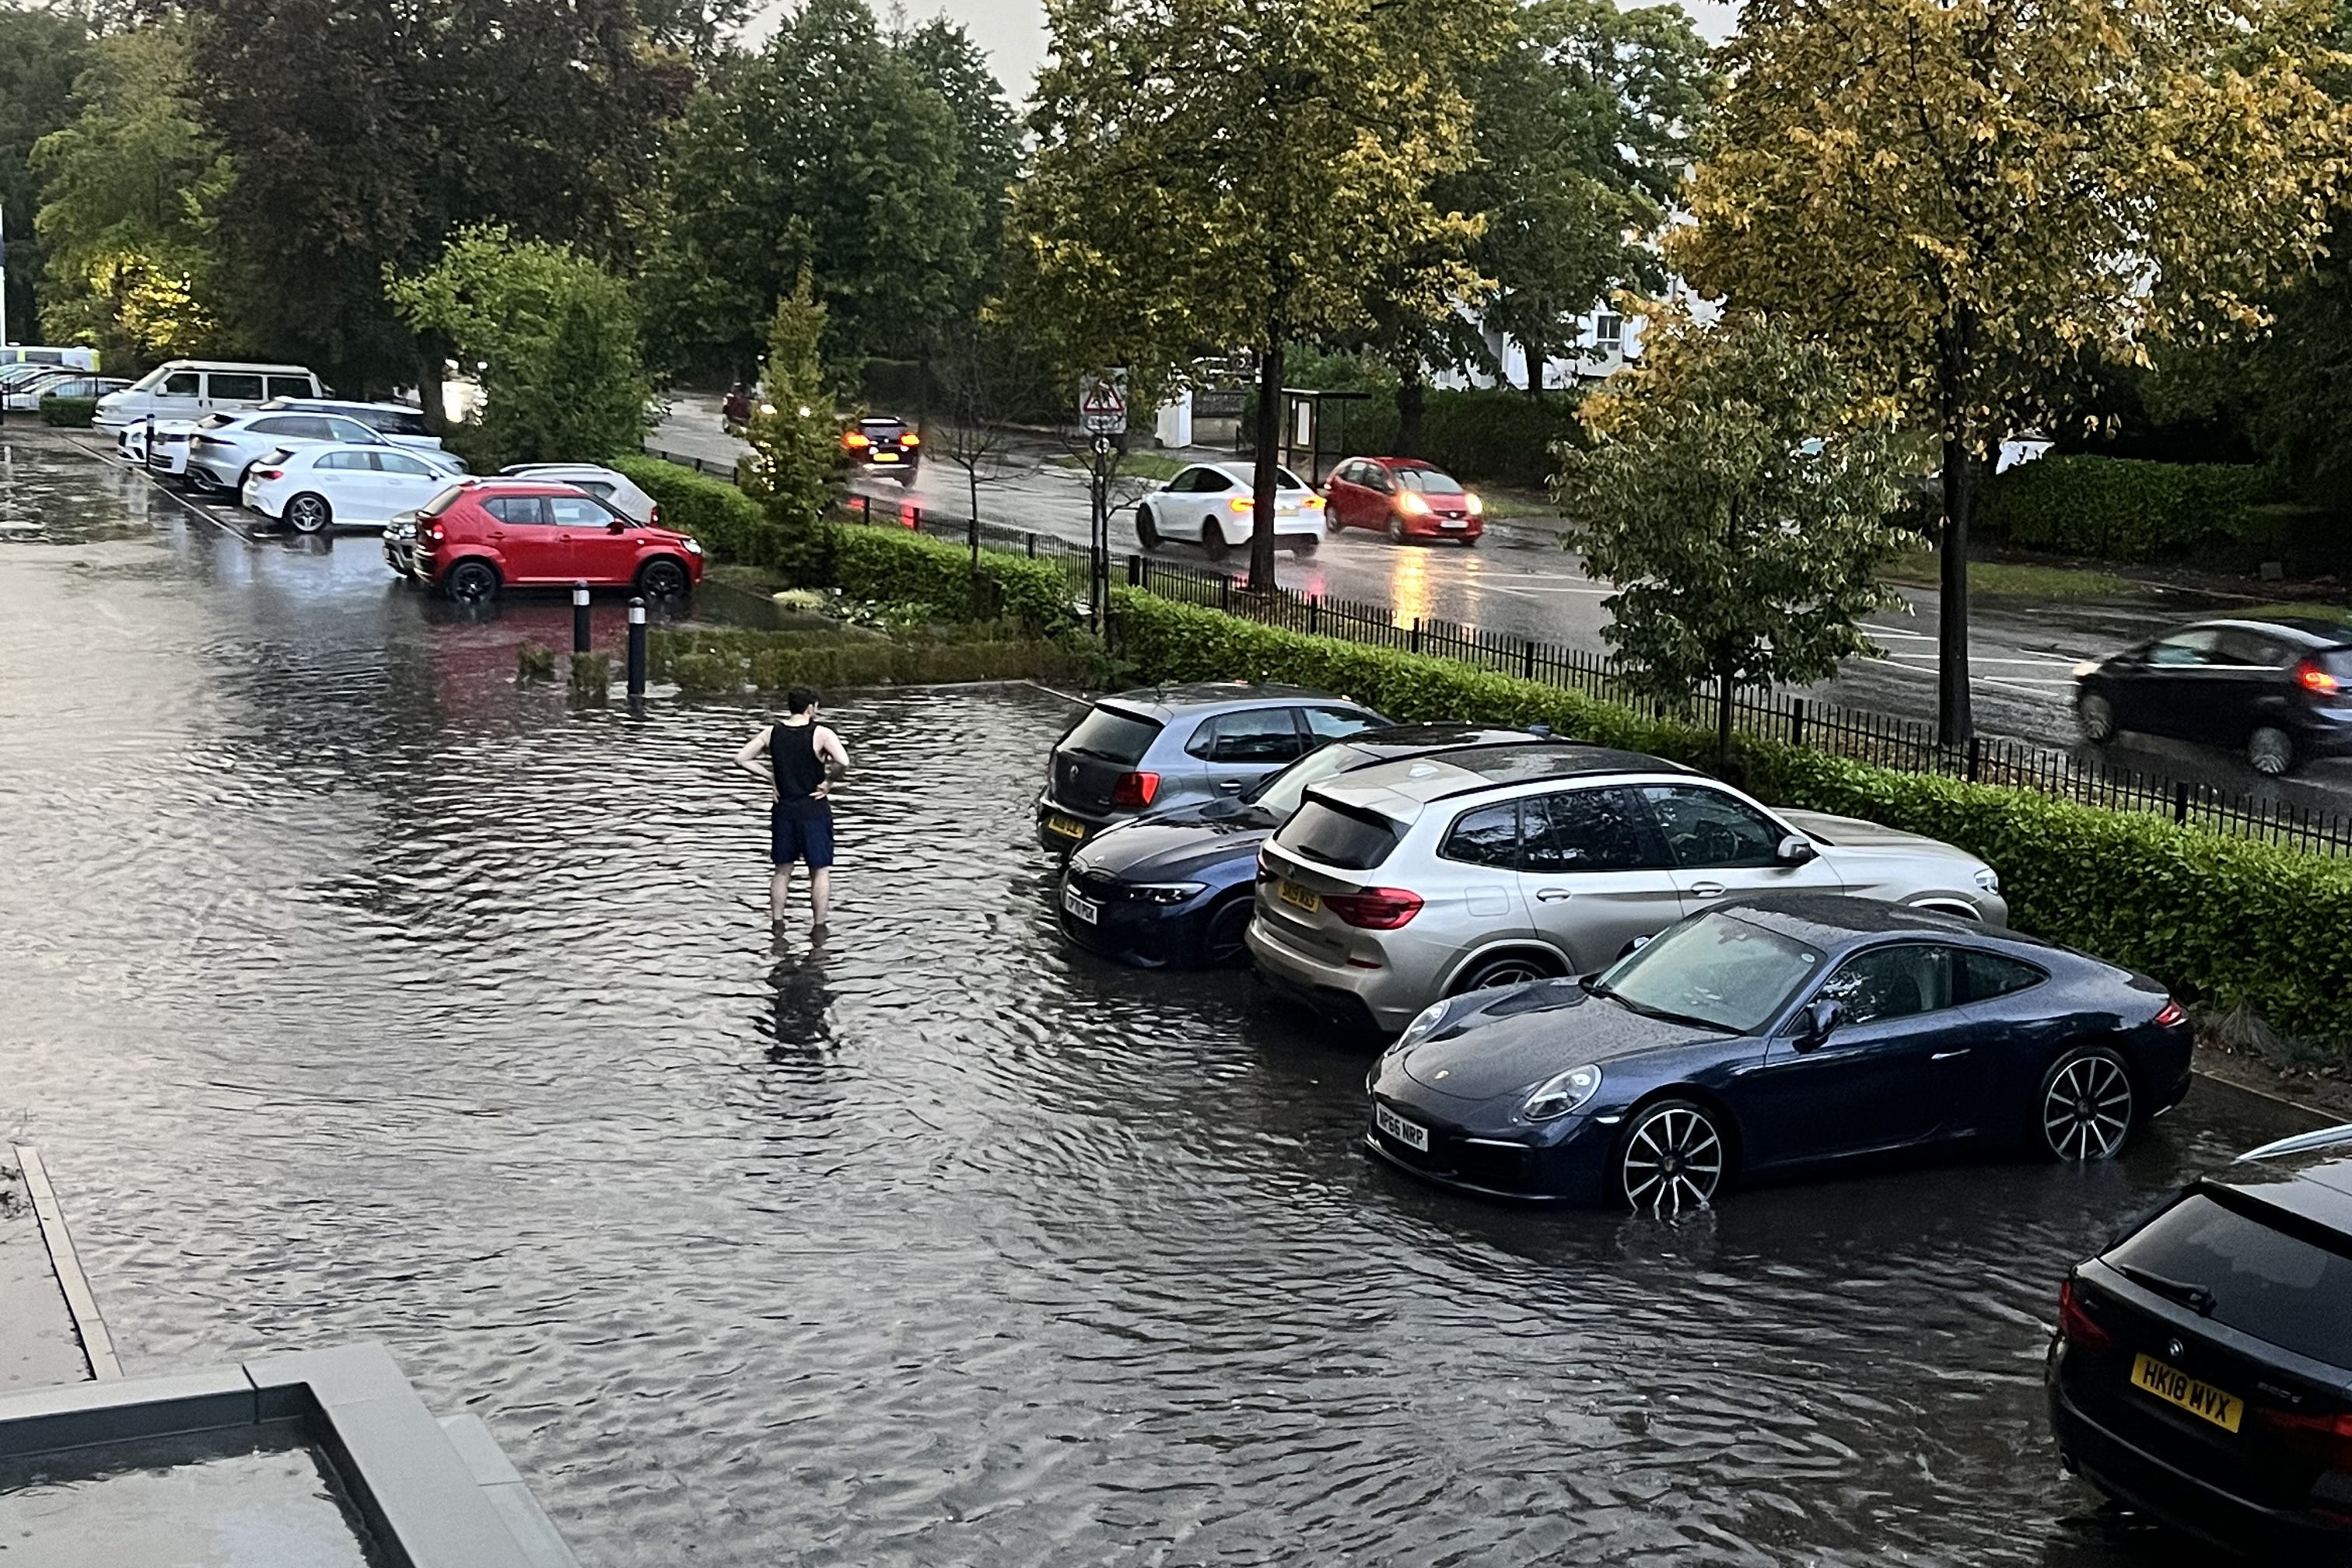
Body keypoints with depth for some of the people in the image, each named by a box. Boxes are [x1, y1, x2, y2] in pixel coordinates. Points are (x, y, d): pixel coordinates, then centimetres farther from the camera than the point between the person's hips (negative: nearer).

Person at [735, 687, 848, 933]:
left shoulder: (771, 733, 0)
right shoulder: (821, 734, -13)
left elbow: (741, 759, 2)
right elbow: (843, 762, -28)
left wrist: (770, 776, 7)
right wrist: (828, 781, -10)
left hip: (784, 810, 4)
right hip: (814, 810, -4)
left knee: (782, 869, 17)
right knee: (820, 870, 7)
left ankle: (777, 922, 20)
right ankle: (818, 926, 8)